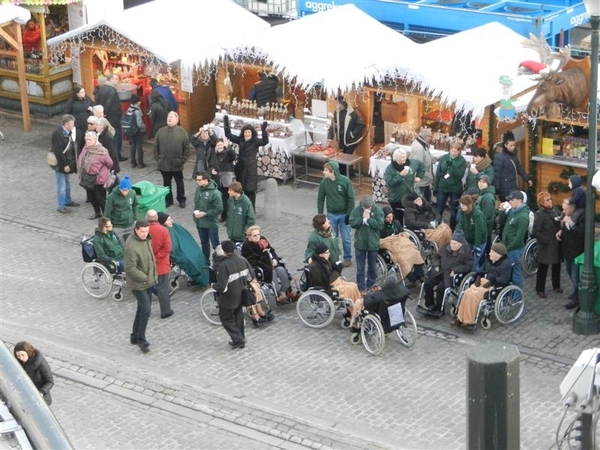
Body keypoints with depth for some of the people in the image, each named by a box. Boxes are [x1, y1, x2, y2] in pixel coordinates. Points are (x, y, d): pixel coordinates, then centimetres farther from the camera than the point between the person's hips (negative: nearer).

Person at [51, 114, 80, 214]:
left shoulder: (68, 132, 4)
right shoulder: (58, 134, -25)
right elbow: (58, 152, -25)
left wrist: (71, 163, 11)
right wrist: (64, 165, -22)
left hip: (68, 162, 9)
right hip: (61, 164, -9)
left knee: (67, 183, 23)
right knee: (62, 186, 0)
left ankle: (67, 201, 39)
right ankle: (60, 206, 10)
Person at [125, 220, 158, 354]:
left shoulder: (146, 239, 2)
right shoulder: (131, 246, -27)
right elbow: (130, 268, -26)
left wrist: (153, 276, 12)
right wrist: (145, 278, -19)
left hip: (148, 281, 9)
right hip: (138, 283, -9)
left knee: (143, 309, 17)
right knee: (146, 310, -9)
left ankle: (135, 337, 31)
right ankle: (141, 339, 5)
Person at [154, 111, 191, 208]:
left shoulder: (182, 132, -7)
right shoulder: (161, 131, 1)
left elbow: (186, 148, -6)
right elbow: (156, 147, 5)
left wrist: (183, 160, -9)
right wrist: (157, 158, -1)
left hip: (177, 164, -2)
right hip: (164, 164, 2)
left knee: (179, 182, 12)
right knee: (166, 182, 14)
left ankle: (181, 200, 25)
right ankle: (168, 199, 28)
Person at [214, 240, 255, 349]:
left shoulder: (224, 265, -29)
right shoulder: (242, 260, -9)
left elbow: (222, 287, -28)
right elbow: (251, 275, 3)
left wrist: (214, 286, -7)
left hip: (228, 299, -6)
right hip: (240, 295, 7)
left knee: (227, 319, 12)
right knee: (238, 317, 23)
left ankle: (238, 339, 4)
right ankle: (240, 339, 31)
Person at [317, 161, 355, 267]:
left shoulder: (345, 181, -18)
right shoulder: (324, 182, -9)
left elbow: (351, 198, -11)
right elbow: (320, 198, 1)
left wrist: (349, 214, -11)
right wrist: (320, 214, 0)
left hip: (344, 215, -2)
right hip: (331, 215, 2)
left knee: (346, 238, 8)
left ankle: (348, 258, 25)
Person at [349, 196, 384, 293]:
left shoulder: (378, 210, -10)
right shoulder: (356, 210, -8)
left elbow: (380, 225, -16)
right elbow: (352, 223, -13)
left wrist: (369, 219, -22)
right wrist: (362, 218, -23)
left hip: (373, 243, 0)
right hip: (360, 243, 0)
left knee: (372, 266, 16)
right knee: (360, 268, 5)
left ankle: (371, 285, 31)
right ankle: (361, 287, 12)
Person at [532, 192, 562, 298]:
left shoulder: (554, 210, 3)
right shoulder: (539, 214, -16)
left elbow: (559, 224, 14)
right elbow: (535, 232, -19)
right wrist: (545, 240, -19)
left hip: (556, 244, 6)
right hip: (545, 245, -6)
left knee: (556, 265, 19)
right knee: (543, 267, 5)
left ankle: (556, 285, 37)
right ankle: (540, 289, 17)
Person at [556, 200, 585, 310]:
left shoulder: (582, 216, -22)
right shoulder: (566, 214, 3)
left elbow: (582, 233, -29)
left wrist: (571, 223, -33)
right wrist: (560, 231, 0)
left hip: (577, 251, -9)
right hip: (567, 249, 9)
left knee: (575, 276, -2)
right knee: (570, 272, 23)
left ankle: (576, 299, 9)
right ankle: (577, 292, 41)